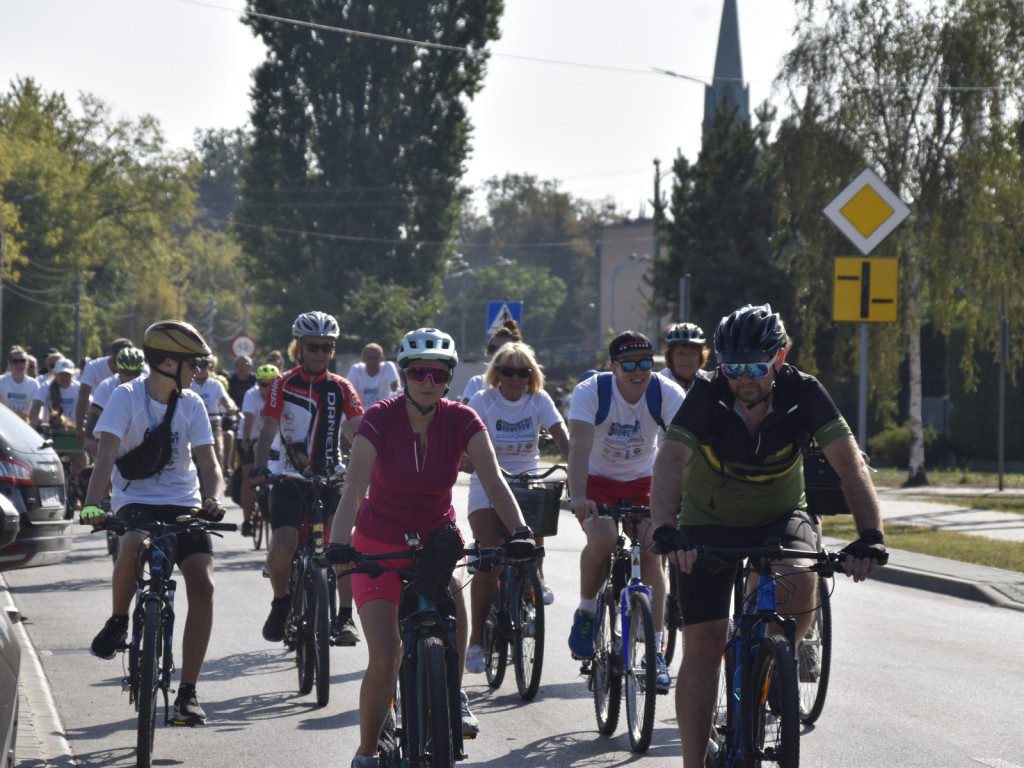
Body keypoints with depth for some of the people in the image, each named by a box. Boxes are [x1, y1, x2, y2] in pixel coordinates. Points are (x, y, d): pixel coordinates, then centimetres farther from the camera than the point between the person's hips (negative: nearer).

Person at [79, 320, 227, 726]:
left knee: (203, 585, -18)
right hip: (135, 500, -3)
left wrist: (213, 498, -27)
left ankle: (187, 693, -9)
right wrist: (92, 505, -36)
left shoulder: (191, 405, 2)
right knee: (134, 545, -39)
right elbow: (107, 455, -20)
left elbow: (209, 464, -4)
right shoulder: (126, 397, -9)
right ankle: (118, 622, -8)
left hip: (183, 503, 3)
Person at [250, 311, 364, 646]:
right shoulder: (283, 384, -1)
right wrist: (259, 467, -29)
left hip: (330, 476, 2)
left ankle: (345, 617, -13)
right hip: (289, 478, -1)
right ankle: (280, 603, 11)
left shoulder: (341, 388, 5)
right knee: (282, 547, -19)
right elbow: (269, 427, -13)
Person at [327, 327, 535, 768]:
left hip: (436, 539, 2)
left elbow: (493, 481, -21)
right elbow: (353, 490, -27)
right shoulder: (380, 420, -18)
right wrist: (338, 544, -42)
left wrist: (520, 531, -37)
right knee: (384, 661, -13)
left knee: (453, 600, -31)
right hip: (379, 546, -1)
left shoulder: (461, 421, -11)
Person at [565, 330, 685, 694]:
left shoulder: (667, 394, -18)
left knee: (651, 552, -15)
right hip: (597, 480, -2)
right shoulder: (590, 391, -23)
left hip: (642, 482, 2)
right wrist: (578, 497, -49)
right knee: (603, 539, -29)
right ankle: (586, 612, -2)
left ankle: (655, 651, -9)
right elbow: (579, 445, -35)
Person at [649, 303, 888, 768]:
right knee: (702, 644, -9)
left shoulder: (802, 394, -20)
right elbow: (670, 461, -35)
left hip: (779, 518, 1)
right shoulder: (706, 397, -23)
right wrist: (665, 530, -52)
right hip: (709, 524, 0)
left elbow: (849, 463, -27)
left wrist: (870, 536, -41)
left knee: (800, 585, -31)